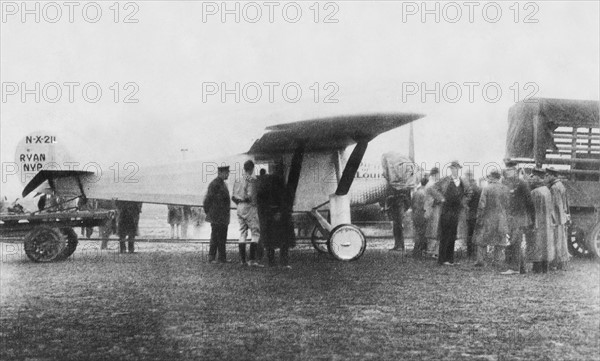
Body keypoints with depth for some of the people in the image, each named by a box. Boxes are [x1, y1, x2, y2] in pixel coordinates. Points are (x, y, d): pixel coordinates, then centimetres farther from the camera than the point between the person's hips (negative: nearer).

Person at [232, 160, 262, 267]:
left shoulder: (238, 179, 10)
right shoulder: (251, 179, -12)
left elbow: (233, 197, 10)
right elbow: (250, 195, -21)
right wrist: (253, 202, -2)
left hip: (240, 207, 7)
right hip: (249, 207, -7)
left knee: (242, 234, 11)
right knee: (256, 233, -3)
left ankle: (242, 259, 12)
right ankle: (252, 259, -12)